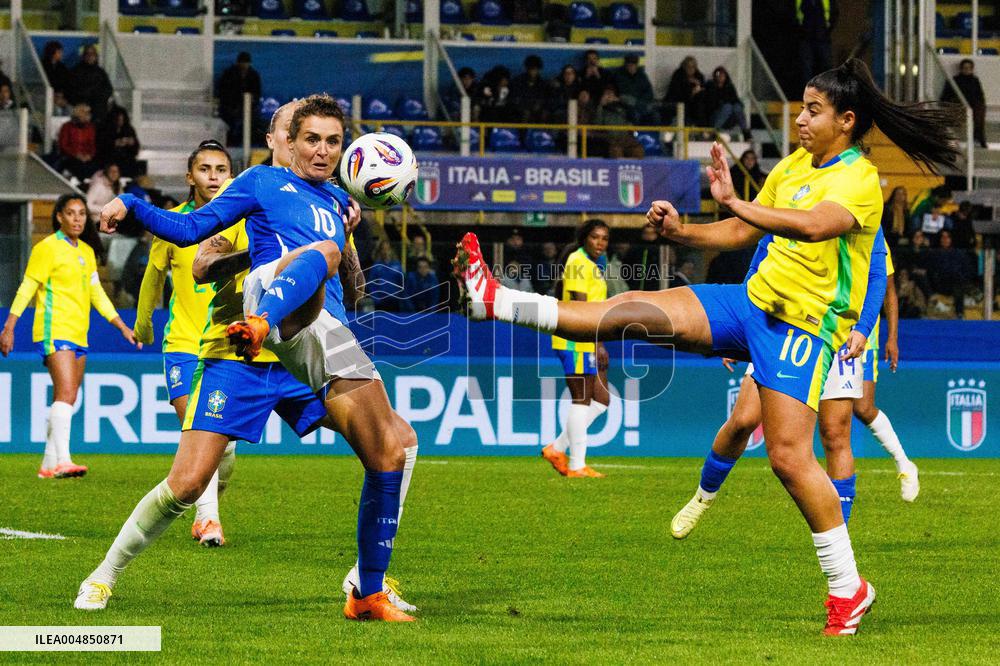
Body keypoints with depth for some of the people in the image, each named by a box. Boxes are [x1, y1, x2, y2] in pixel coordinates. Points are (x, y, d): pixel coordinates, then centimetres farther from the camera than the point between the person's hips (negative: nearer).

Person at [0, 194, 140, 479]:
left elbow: (97, 293, 24)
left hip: (78, 334, 8)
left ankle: (49, 465, 12)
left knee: (66, 401, 7)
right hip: (55, 331, -8)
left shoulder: (87, 252, 17)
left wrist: (122, 327, 21)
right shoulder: (47, 248, -5)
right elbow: (27, 288, -6)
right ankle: (62, 461, -27)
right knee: (66, 394, -20)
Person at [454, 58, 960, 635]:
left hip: (803, 324, -7)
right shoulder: (795, 165, 13)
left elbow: (812, 225, -34)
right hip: (753, 300, 7)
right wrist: (681, 231, 4)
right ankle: (495, 302, -8)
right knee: (638, 312, -6)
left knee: (789, 455, -14)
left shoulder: (860, 180, -13)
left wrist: (733, 201, -32)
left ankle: (848, 587, -3)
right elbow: (741, 234, 20)